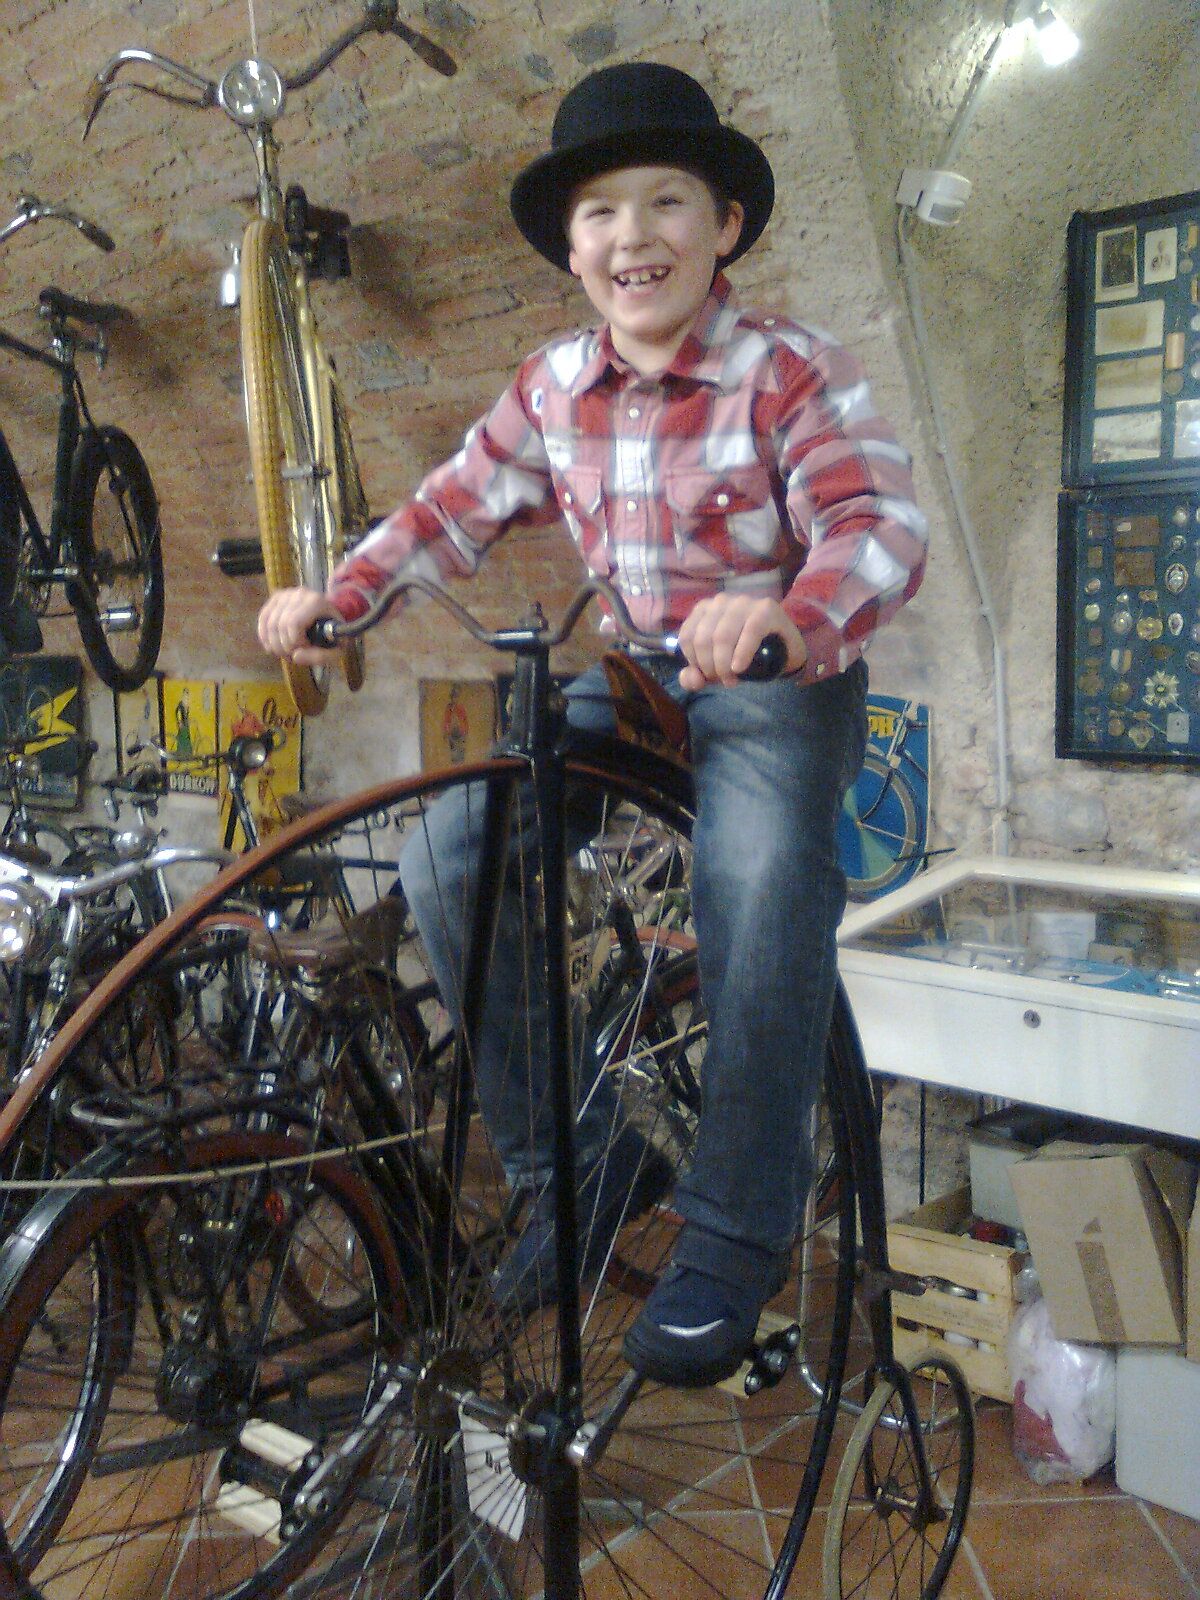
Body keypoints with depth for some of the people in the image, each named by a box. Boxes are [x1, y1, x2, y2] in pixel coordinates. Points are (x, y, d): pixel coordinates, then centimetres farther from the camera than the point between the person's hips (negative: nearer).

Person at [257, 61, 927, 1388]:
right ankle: (576, 1163, 4)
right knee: (447, 863, -13)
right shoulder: (553, 387, 5)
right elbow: (459, 504, 11)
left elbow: (881, 523, -26)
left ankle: (734, 1234, -10)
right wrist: (335, 592, -5)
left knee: (759, 897, -33)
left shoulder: (792, 374, -12)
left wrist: (790, 614, -48)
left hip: (778, 690, -5)